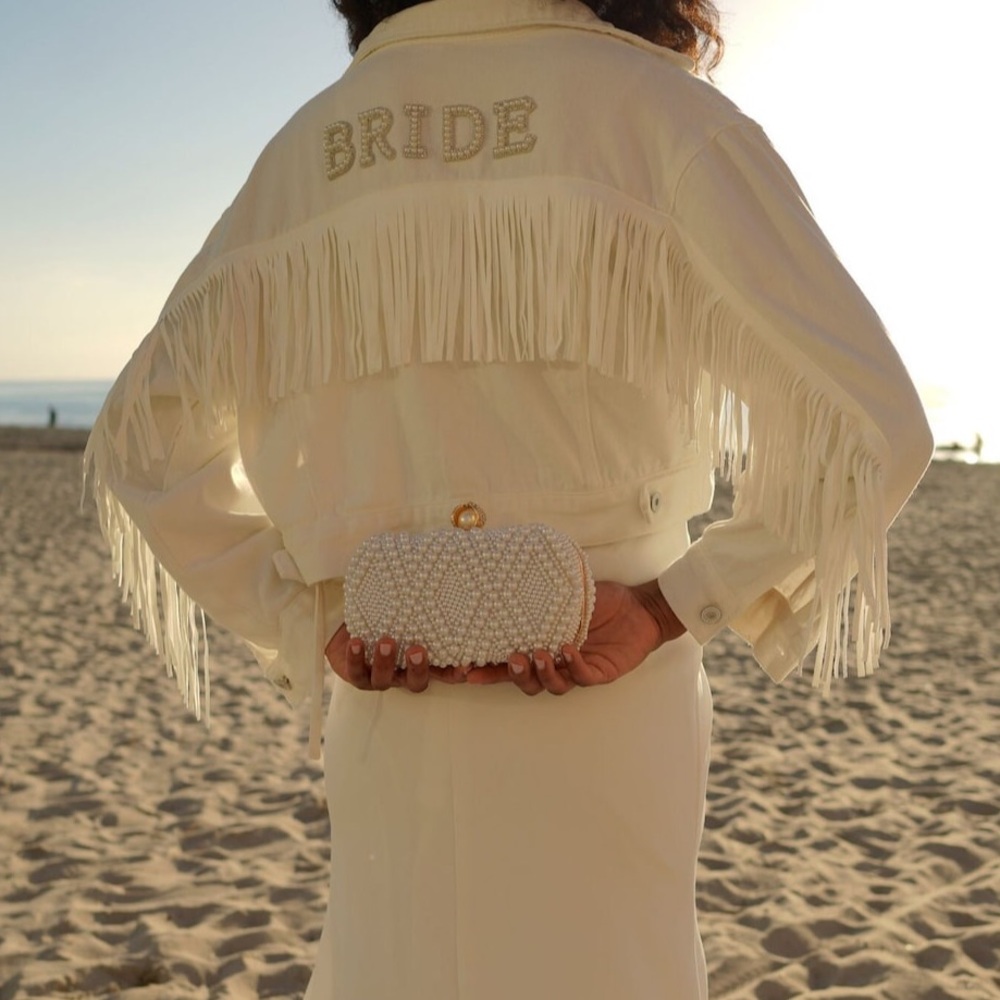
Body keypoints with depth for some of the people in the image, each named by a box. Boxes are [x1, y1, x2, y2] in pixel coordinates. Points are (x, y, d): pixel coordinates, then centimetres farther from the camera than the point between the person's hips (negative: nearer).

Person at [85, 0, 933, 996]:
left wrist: (308, 622, 2)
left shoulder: (306, 144, 8)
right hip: (604, 727, -3)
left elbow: (141, 441, 9)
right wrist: (670, 608, -8)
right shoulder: (652, 103, -5)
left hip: (391, 717, 4)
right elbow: (869, 425, -13)